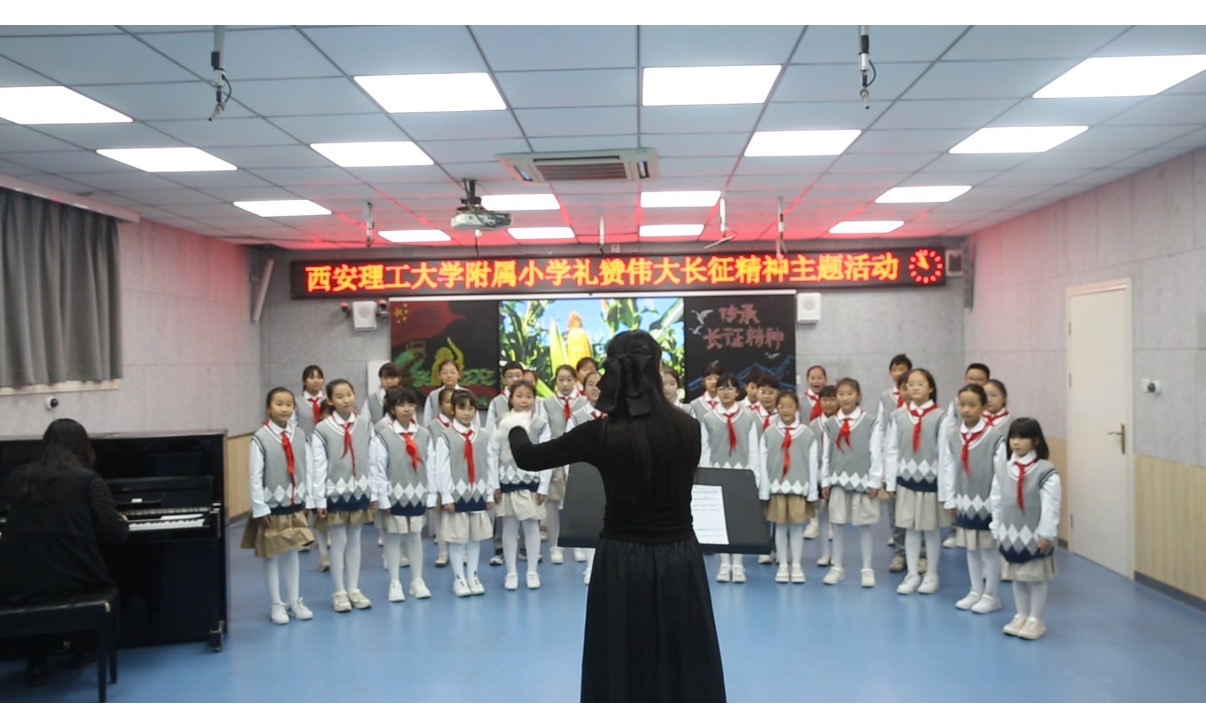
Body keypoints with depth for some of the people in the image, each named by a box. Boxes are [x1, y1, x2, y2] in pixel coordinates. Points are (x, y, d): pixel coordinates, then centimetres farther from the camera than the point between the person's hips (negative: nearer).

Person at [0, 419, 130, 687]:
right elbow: (114, 533, -6)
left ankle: (35, 663, 30)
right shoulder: (88, 479, -3)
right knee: (96, 574, 30)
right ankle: (84, 647, 38)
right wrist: (123, 523, 18)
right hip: (73, 580, -3)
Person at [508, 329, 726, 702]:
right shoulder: (689, 429, -8)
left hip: (622, 564, -1)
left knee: (619, 670, 13)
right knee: (686, 669, 14)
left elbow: (528, 458, -2)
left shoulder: (602, 433, -12)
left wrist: (516, 429, 21)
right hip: (679, 562, 1)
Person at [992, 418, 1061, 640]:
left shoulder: (1045, 471, -14)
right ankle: (1021, 616, 29)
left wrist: (1046, 535, -16)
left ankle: (1036, 620, 19)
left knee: (1036, 579, 6)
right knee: (1017, 578, 16)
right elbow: (996, 502, 7)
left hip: (1034, 537, -5)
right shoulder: (1002, 469, 2)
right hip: (1011, 536, 5)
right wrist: (998, 530, 7)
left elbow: (1050, 506, -15)